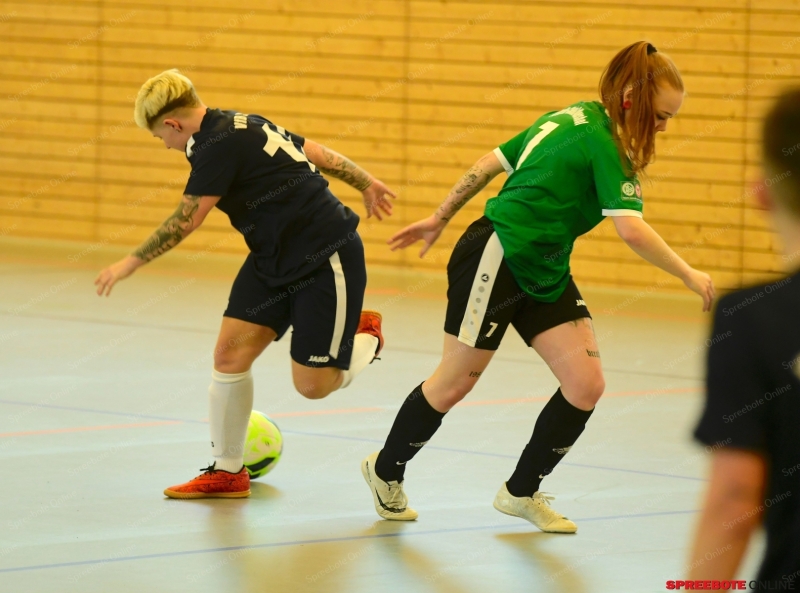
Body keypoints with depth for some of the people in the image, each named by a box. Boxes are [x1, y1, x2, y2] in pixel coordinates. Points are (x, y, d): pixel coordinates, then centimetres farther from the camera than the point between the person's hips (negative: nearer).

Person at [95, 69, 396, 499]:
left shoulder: (219, 146, -22)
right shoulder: (240, 127, 8)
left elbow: (184, 222, -17)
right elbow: (317, 152, 16)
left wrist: (130, 263, -5)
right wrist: (366, 184, 27)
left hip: (328, 260, -10)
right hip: (275, 259, 10)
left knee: (312, 385, -7)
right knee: (230, 353, -1)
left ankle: (366, 335, 24)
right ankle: (226, 471, 9)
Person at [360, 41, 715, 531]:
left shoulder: (572, 119, 8)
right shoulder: (601, 143, -20)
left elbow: (491, 162, 12)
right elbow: (633, 230, -29)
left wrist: (440, 219, 19)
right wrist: (689, 275, -19)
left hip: (544, 271, 9)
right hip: (495, 258, -9)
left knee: (587, 384, -1)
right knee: (454, 383, 7)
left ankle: (522, 491, 16)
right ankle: (387, 470, 30)